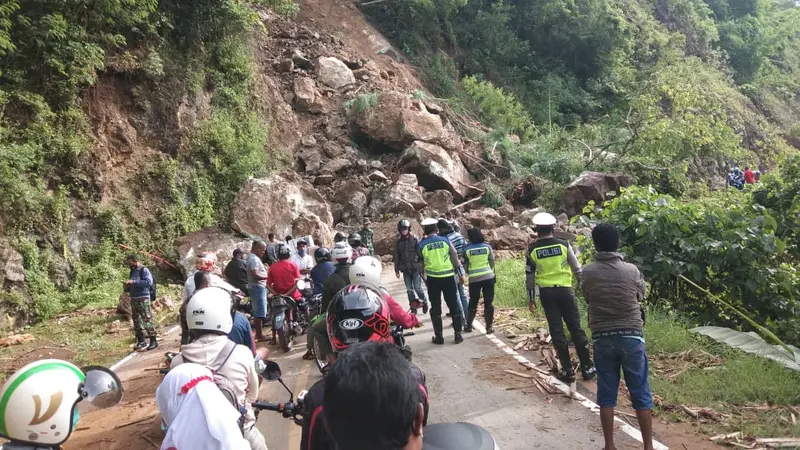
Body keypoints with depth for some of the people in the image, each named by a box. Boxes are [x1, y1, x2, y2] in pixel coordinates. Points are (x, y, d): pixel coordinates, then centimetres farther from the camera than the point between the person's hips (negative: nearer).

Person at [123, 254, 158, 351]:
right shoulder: (132, 271, 17)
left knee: (147, 320, -9)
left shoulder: (144, 270, -6)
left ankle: (153, 341, -5)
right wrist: (127, 287, 3)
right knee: (136, 321, 10)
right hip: (133, 299, 8)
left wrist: (133, 282, -22)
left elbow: (149, 282, -20)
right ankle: (141, 342, 18)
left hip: (143, 299, -8)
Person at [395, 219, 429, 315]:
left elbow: (420, 253, -4)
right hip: (405, 269, 4)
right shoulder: (399, 242, 7)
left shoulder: (414, 239, -4)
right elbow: (396, 257, 12)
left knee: (418, 288, -6)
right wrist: (397, 270, 11)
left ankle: (424, 302, 18)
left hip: (415, 268, -4)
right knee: (409, 289, 7)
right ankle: (413, 308, 17)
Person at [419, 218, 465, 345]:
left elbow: (420, 263, 5)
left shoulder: (422, 244, -4)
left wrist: (424, 276, 21)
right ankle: (458, 335, 10)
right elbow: (455, 258, 2)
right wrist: (460, 274, 10)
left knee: (435, 308, 9)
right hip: (448, 277, 1)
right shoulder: (445, 240, -2)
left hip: (432, 278, 0)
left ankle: (438, 337, 12)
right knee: (454, 305, 9)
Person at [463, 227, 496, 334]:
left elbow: (465, 265, 4)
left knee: (473, 303, 14)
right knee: (489, 303, 5)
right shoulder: (487, 246, -1)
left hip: (474, 279, 0)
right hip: (488, 277, 0)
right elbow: (492, 261, 5)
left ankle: (468, 326, 20)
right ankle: (489, 327, 6)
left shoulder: (467, 249, -4)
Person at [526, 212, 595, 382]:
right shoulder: (564, 245, -3)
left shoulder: (532, 250, -2)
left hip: (546, 293, 0)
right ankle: (587, 368, 13)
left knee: (557, 331, 5)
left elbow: (529, 276, 2)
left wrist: (531, 298, 11)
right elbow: (577, 268, 2)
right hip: (565, 290, 0)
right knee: (576, 329, 8)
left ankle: (568, 371, 9)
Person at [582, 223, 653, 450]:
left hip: (603, 339, 1)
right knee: (641, 394, 10)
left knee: (606, 394, 10)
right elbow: (640, 297, 11)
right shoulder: (631, 271, -6)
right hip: (631, 337, 0)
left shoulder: (588, 273, -6)